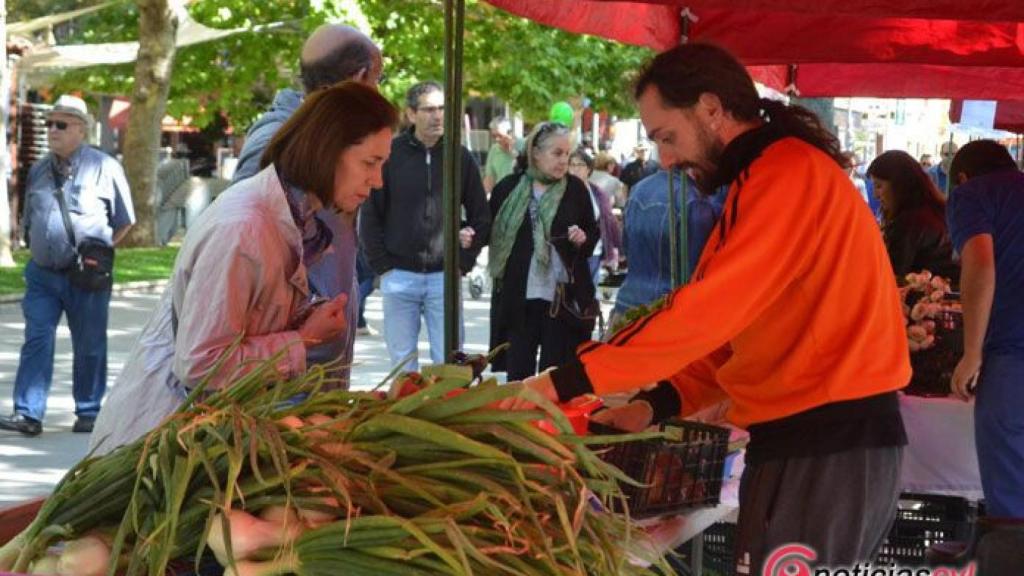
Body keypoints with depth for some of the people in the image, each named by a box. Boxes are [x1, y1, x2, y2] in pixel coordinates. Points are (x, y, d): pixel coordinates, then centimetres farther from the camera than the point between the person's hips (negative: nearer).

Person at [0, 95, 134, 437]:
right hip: (42, 272, 4)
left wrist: (99, 248, 4)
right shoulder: (38, 171, 10)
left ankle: (88, 412, 18)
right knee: (36, 341, -5)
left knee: (89, 347, 6)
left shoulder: (104, 168, -5)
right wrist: (37, 248, 14)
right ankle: (28, 414, -7)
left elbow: (124, 221, 2)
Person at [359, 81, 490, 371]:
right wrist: (382, 265, -3)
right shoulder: (390, 154, 0)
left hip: (444, 276, 1)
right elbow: (369, 215, 3)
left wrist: (464, 261, 1)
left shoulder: (460, 157, 4)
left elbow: (481, 216, 11)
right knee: (402, 363, 7)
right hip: (399, 276, 0)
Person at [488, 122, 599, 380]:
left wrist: (583, 239, -6)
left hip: (563, 297, 0)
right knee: (518, 372, 4)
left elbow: (594, 233, 12)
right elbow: (492, 234, 11)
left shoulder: (575, 188, 3)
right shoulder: (508, 189, 1)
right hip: (517, 298, 0)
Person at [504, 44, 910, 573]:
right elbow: (737, 330, 20)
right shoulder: (775, 177, 20)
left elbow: (705, 312, -21)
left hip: (825, 446, -10)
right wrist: (658, 404, 6)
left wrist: (567, 381, -18)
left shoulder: (786, 173, -15)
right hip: (816, 436, 10)